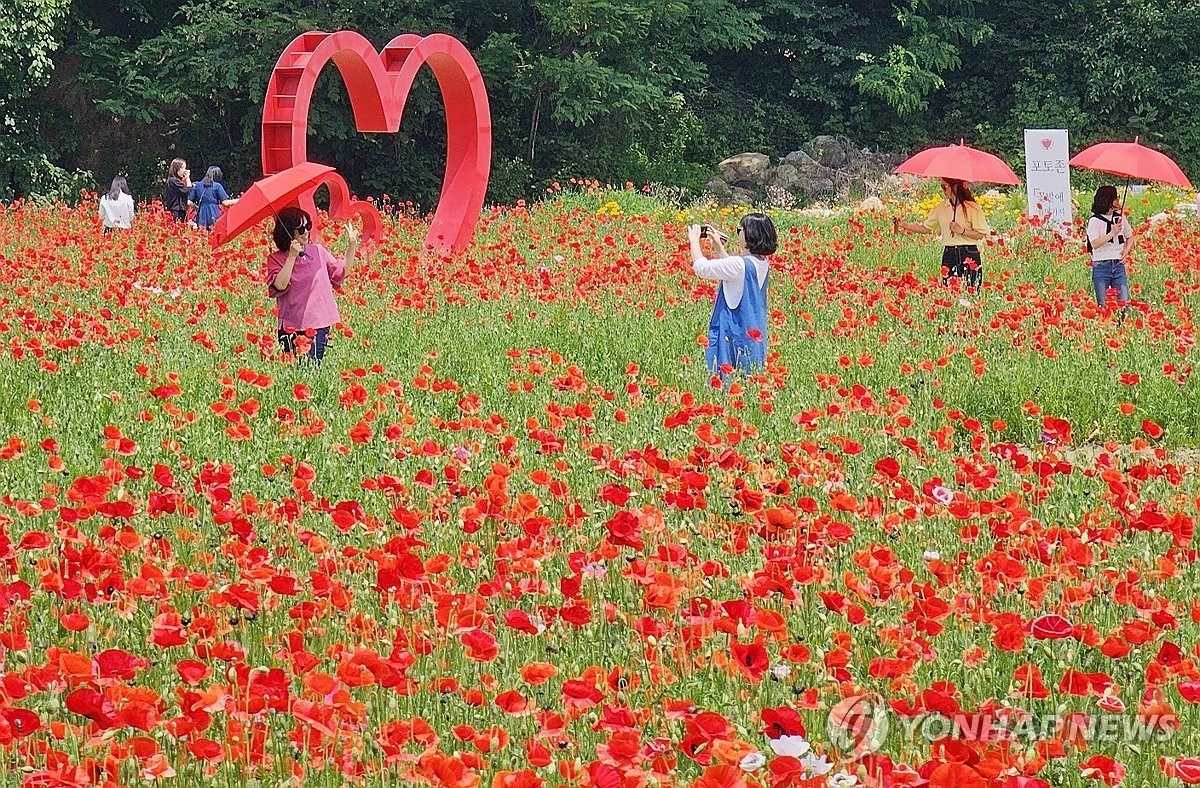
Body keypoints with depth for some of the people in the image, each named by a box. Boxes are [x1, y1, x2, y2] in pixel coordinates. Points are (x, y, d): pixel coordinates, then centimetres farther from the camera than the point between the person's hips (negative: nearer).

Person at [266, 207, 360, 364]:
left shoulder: (318, 251, 8)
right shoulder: (275, 259, -2)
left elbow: (341, 271, 18)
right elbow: (279, 286, -18)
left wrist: (352, 245, 9)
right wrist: (292, 256, -21)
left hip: (319, 326, 2)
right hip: (292, 328, -2)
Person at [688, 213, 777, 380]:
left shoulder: (740, 264, -21)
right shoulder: (762, 264, 6)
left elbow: (701, 267, -17)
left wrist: (694, 241, -3)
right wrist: (718, 246, 21)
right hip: (754, 338, 9)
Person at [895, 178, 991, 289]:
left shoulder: (972, 208, -4)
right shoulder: (941, 208, 10)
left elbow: (981, 234, -6)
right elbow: (926, 228, 16)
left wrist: (962, 231, -16)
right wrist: (905, 225, 7)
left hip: (969, 256, -4)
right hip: (948, 255, 4)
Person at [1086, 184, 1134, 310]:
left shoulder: (1120, 217, 9)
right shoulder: (1094, 220, -6)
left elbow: (1130, 237, 22)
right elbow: (1094, 244, -16)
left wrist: (1126, 251, 5)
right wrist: (1112, 233, -19)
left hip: (1118, 265, 4)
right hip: (1101, 266, -4)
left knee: (1124, 302, -3)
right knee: (1103, 306, -1)